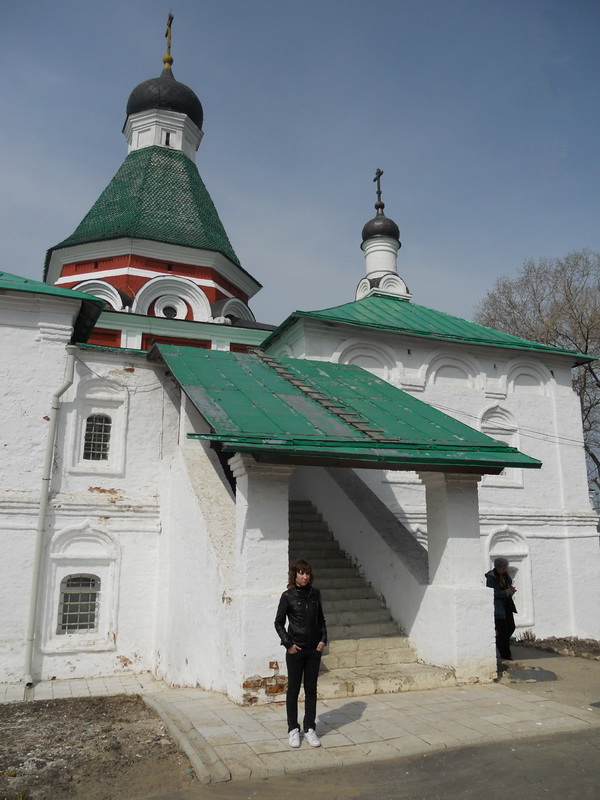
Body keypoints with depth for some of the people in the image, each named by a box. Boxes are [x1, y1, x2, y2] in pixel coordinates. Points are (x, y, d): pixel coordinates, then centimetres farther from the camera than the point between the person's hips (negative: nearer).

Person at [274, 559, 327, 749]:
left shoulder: (315, 594, 3)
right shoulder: (288, 596, -8)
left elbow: (321, 619, 12)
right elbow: (279, 623, -3)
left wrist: (323, 639, 1)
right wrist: (288, 643, -9)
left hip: (314, 649, 3)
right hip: (295, 650, -3)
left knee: (311, 689, 10)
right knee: (293, 689, 7)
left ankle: (310, 729, 21)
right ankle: (293, 729, 20)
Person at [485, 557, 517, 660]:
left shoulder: (505, 575, 8)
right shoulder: (491, 577, -16)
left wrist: (511, 590, -4)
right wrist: (506, 592, -23)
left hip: (507, 606, 8)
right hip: (498, 608, -8)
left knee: (511, 628, 9)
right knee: (502, 631, -2)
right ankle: (505, 654, 10)